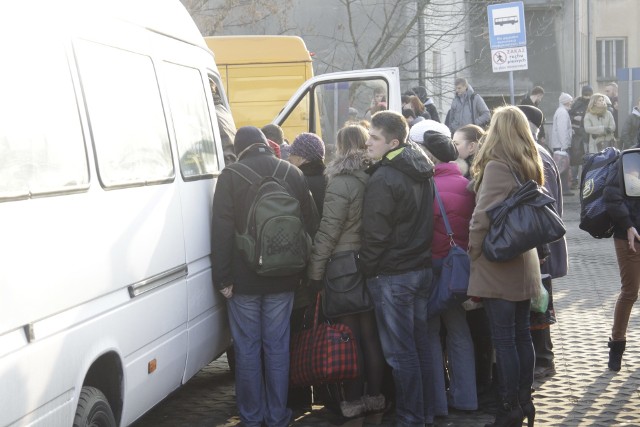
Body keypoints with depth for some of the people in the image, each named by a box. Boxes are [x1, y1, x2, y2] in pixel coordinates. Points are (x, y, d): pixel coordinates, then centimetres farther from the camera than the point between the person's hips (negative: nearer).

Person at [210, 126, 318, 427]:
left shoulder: (231, 176, -7)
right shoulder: (292, 174, 5)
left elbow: (222, 231, -11)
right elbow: (310, 225, 8)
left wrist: (222, 277, -8)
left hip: (244, 278, -3)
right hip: (282, 278, 3)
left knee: (247, 348, 6)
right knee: (277, 347, 9)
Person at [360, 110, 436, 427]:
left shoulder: (383, 178, -18)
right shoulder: (421, 172, 10)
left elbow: (375, 233, -17)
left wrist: (367, 267, -6)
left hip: (392, 274, -9)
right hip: (422, 268, 9)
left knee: (400, 351, -2)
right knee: (420, 345, 14)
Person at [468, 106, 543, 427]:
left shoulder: (497, 167, -16)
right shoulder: (529, 167, 9)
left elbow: (482, 217, -18)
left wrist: (473, 251, -7)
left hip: (498, 267, -8)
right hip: (524, 262, 8)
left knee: (504, 339, -2)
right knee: (521, 334, 14)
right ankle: (524, 401, 23)